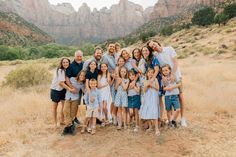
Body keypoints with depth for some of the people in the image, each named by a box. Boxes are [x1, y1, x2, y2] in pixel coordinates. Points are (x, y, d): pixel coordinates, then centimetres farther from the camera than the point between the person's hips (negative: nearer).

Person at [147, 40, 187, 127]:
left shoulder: (169, 49, -1)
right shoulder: (155, 56, 3)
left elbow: (175, 62, -6)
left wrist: (173, 74, -18)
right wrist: (163, 76, -22)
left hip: (176, 76, -1)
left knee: (180, 96, -2)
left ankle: (182, 118, 6)